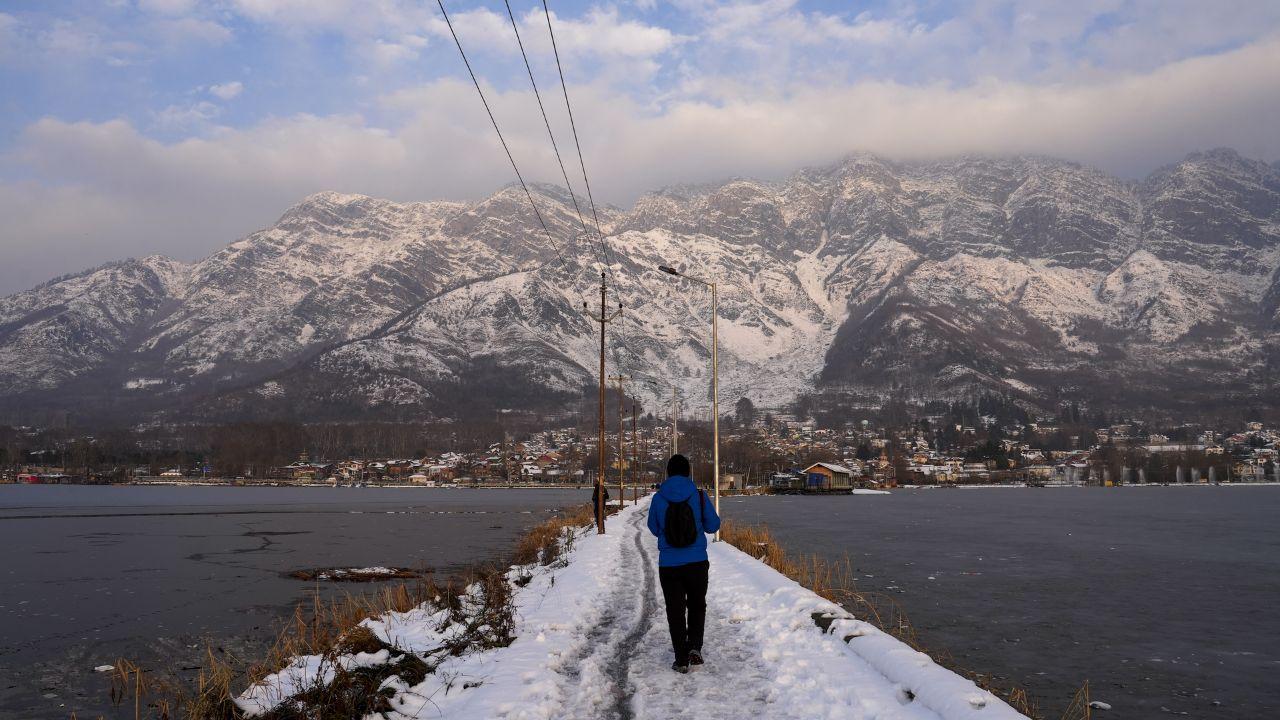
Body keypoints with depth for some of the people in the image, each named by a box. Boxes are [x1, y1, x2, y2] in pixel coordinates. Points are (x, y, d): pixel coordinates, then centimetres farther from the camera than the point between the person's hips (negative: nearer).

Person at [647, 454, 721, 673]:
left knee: (675, 610, 11)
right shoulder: (699, 496, -7)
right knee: (697, 605, 20)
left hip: (669, 565, 0)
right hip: (697, 563, 0)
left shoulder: (658, 498, -6)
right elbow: (713, 525, 2)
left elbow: (654, 528, 6)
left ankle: (681, 659, 11)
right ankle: (695, 646, 2)